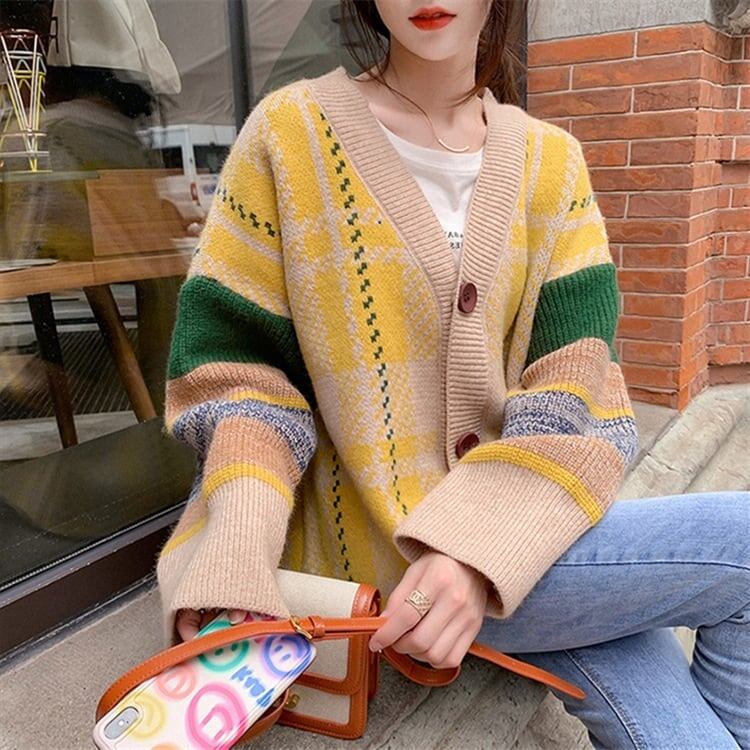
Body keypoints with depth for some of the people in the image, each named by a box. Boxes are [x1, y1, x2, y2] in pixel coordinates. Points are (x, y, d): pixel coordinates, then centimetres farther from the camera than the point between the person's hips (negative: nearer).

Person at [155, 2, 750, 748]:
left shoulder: (551, 161, 5)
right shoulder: (290, 130, -2)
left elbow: (571, 388, -5)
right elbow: (237, 364, -4)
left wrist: (479, 548, -20)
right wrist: (234, 559, -20)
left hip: (519, 535, 4)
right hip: (387, 549, -3)